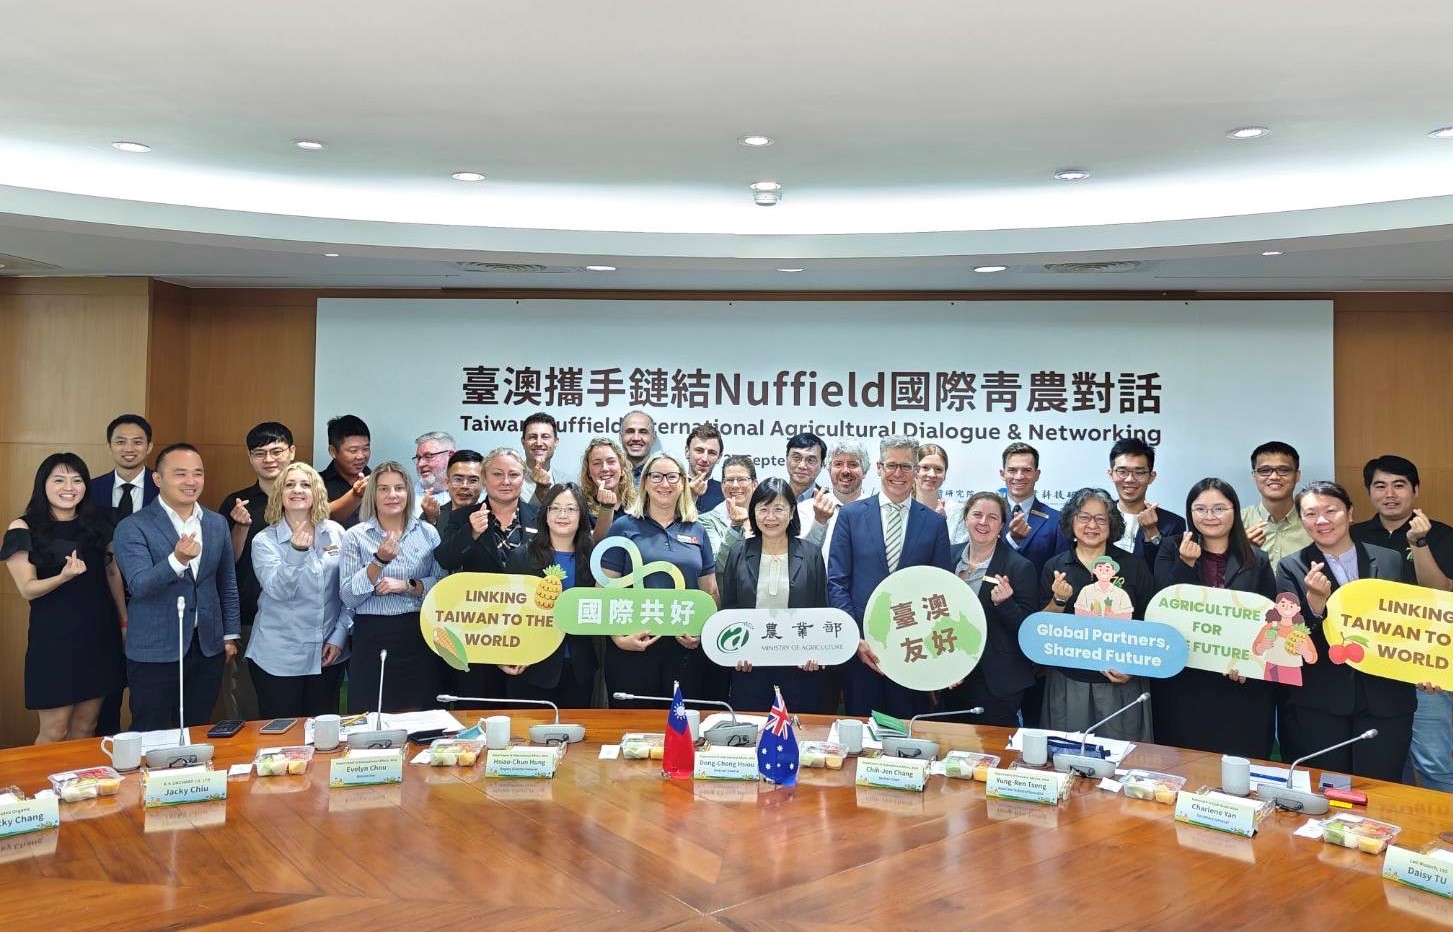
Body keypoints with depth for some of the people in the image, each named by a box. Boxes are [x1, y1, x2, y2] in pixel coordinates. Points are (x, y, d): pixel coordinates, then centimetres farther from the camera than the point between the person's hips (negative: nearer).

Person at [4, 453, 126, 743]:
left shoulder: (98, 523, 6)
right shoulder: (24, 528, -6)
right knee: (54, 732, 1)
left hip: (99, 633, 4)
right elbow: (27, 589, -9)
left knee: (85, 727, 10)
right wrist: (63, 577, -28)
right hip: (53, 638, -4)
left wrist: (126, 621, 7)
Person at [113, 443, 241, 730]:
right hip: (154, 652, -4)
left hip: (208, 649, 4)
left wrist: (231, 635, 12)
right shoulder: (133, 528, -9)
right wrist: (176, 560, -37)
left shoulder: (217, 523, 7)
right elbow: (139, 586, -20)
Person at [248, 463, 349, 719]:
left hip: (329, 655, 2)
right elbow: (278, 591, -17)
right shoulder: (264, 541, -4)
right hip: (278, 659, -2)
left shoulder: (336, 533, 2)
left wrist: (339, 637, 0)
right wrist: (297, 552, -30)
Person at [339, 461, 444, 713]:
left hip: (420, 637, 1)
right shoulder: (355, 536, 1)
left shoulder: (428, 533, 6)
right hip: (373, 638, -1)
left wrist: (407, 585, -12)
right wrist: (379, 561, -16)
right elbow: (349, 598, -5)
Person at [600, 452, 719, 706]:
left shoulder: (697, 532, 10)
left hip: (685, 648, 3)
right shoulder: (624, 527, 1)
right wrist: (619, 636, -12)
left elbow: (710, 592, 12)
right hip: (632, 646, -3)